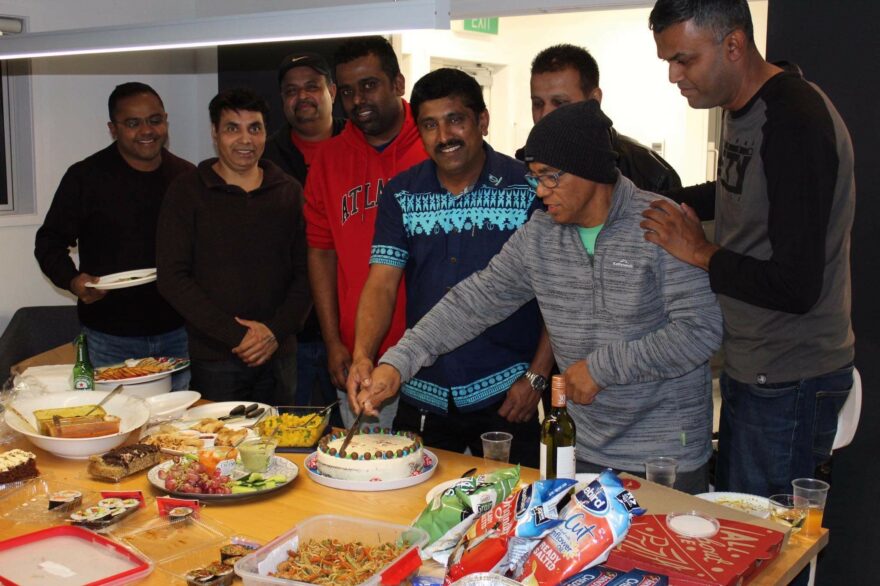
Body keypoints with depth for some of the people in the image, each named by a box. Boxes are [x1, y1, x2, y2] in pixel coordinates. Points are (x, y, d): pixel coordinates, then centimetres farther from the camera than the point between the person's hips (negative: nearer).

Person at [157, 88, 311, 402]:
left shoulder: (289, 192, 8)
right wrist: (236, 334, -12)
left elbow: (306, 272, 7)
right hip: (215, 358, -2)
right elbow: (172, 278, -5)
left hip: (279, 354, 3)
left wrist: (277, 331, -9)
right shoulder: (187, 191, 0)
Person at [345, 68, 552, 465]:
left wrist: (537, 376, -10)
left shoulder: (529, 188, -6)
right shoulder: (401, 195, 3)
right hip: (422, 398, 3)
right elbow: (381, 286, -2)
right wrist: (362, 357, -18)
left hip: (506, 395, -2)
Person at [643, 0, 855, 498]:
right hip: (750, 366, 9)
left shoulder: (797, 121, -22)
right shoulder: (743, 108, 7)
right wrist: (659, 203, 14)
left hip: (789, 382, -9)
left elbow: (796, 287, -26)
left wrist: (702, 254, -15)